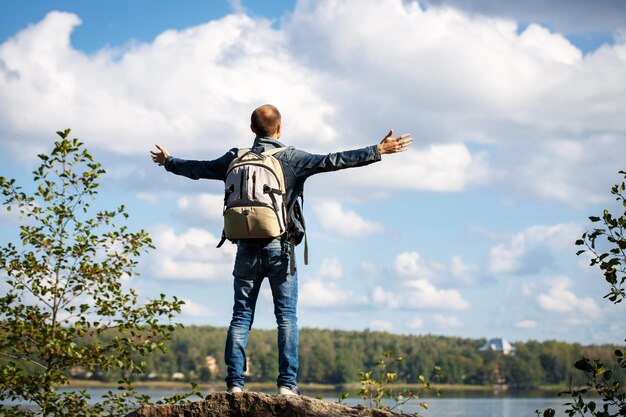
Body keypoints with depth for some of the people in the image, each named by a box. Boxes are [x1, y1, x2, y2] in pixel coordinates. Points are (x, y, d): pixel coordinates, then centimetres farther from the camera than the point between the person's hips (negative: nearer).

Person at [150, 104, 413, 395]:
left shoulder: (236, 159, 8)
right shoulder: (290, 158, -3)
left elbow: (198, 169, 21)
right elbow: (331, 161, -9)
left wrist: (168, 162, 40)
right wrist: (378, 151, -7)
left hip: (247, 248, 3)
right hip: (279, 247, -3)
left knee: (241, 315, 7)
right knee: (286, 316, 1)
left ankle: (234, 383, 2)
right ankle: (287, 384, -5)